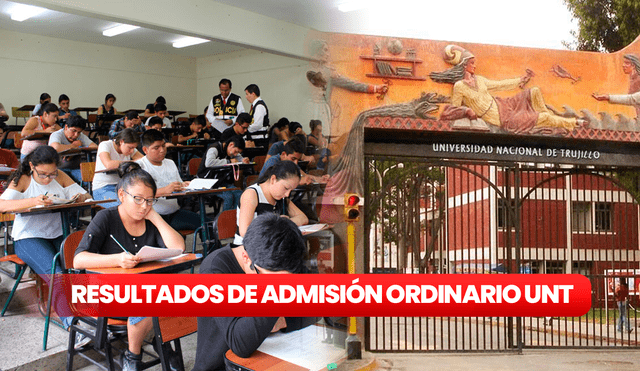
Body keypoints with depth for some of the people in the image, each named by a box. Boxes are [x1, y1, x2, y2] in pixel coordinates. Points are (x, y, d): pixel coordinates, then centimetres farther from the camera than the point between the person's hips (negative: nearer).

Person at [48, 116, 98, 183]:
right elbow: (56, 148, -29)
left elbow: (95, 147, -5)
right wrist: (74, 145, -12)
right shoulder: (56, 135, -5)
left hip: (75, 168, 4)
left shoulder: (81, 136, 10)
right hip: (59, 169, -4)